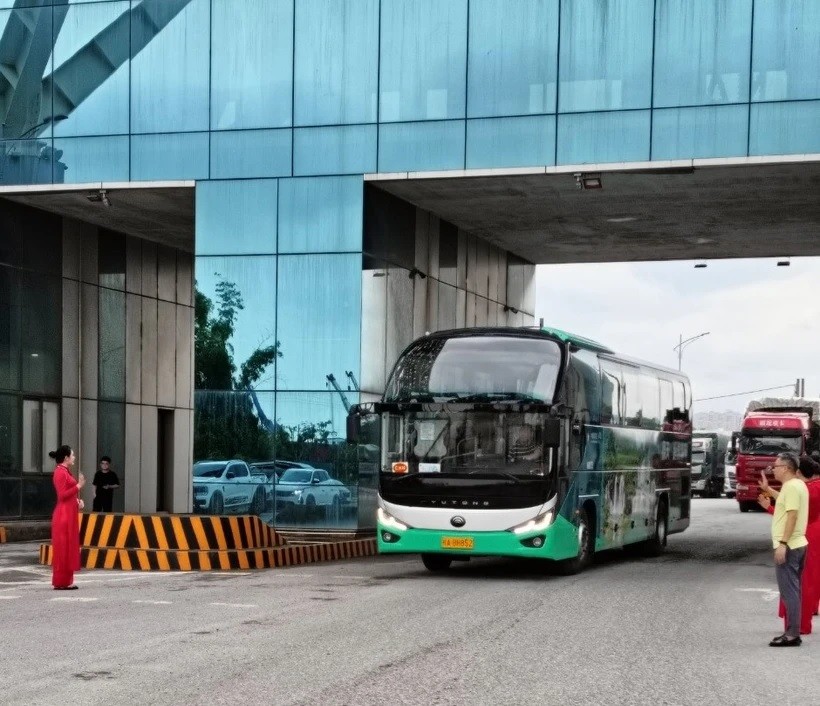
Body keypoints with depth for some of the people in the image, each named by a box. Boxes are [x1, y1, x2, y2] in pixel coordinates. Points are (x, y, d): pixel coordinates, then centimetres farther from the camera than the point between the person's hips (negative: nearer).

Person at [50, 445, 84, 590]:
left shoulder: (65, 472, 16)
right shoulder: (60, 472, -13)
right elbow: (62, 495, -20)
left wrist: (78, 500, 6)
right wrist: (78, 486, -19)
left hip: (69, 513, 10)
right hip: (64, 514, -10)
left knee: (69, 547, 11)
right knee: (63, 547, -6)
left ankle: (66, 581, 15)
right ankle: (61, 582, -3)